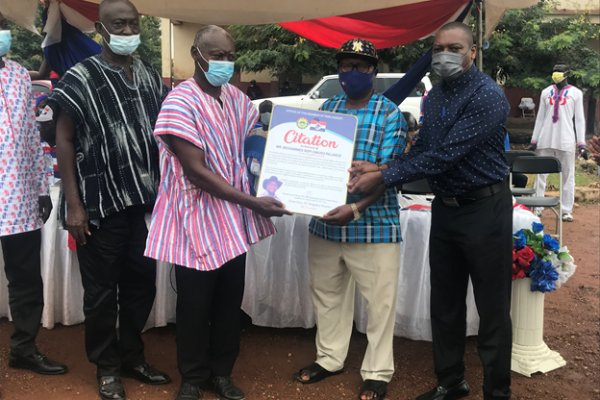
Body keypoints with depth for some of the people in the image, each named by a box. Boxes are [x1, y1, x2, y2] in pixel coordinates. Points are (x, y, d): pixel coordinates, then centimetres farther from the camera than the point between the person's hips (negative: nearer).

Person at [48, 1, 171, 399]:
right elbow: (65, 142, -6)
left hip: (142, 200, 5)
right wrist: (73, 204, -11)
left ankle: (133, 356, 32)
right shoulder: (81, 78, -6)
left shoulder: (151, 76, 8)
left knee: (142, 281, 13)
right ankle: (107, 367, 23)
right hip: (100, 203, -5)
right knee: (102, 290, 6)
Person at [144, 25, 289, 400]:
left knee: (230, 302, 15)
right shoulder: (181, 102, -16)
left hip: (233, 220, 6)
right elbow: (196, 172, -21)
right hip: (197, 221, -6)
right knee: (195, 305, 8)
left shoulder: (237, 98, 4)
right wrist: (253, 202, -24)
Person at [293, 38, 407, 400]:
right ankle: (329, 358, 36)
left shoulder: (390, 113, -6)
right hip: (324, 221, 5)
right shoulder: (326, 108, 9)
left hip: (374, 223, -4)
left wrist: (356, 209, -26)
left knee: (379, 301, 5)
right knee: (327, 293, 17)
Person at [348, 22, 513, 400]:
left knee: (492, 309, 4)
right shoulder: (435, 95, 9)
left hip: (484, 210, -7)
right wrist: (381, 168, -9)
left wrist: (382, 178, -21)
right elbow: (422, 150, 9)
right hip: (444, 208, 8)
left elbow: (444, 156, -24)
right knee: (445, 305, 15)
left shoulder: (487, 96, -18)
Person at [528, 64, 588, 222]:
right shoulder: (546, 92, 11)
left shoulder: (576, 93, 4)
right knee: (541, 174, 4)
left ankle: (566, 210, 6)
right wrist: (534, 140, 8)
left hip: (566, 141, -2)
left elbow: (579, 119, 2)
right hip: (545, 140, 3)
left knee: (567, 176, 2)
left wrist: (582, 144, -5)